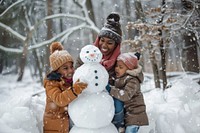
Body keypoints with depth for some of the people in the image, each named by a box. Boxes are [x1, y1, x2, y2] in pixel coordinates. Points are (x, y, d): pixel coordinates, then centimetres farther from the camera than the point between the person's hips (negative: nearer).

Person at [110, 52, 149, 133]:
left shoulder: (133, 81, -20)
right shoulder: (119, 77, 8)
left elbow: (125, 95, -33)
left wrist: (110, 90, -32)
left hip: (134, 115, -9)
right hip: (125, 113, 9)